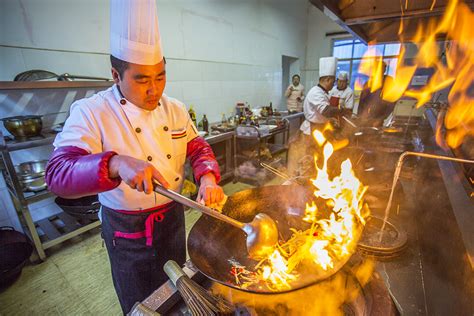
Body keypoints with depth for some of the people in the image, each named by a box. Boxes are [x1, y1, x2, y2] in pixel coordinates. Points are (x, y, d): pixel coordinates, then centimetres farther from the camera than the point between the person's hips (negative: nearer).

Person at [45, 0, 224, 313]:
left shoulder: (175, 109, -3)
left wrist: (208, 178, -21)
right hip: (127, 228, -4)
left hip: (173, 216, 4)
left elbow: (198, 147, 0)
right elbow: (58, 173, -27)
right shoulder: (91, 112, -18)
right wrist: (116, 163, -48)